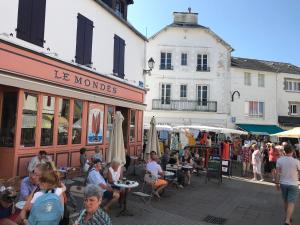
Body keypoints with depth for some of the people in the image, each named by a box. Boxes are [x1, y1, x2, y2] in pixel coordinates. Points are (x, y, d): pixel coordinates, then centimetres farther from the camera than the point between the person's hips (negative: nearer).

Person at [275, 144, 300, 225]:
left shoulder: (279, 160, -9)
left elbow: (277, 173, -6)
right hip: (293, 184, -3)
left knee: (286, 202, 20)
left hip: (283, 184, 3)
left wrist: (277, 183, 4)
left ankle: (288, 217, 36)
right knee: (291, 203, 0)